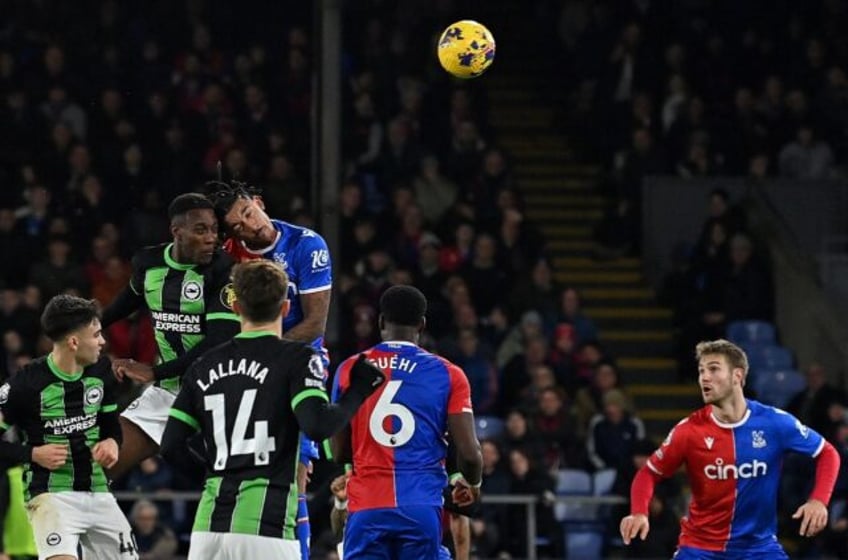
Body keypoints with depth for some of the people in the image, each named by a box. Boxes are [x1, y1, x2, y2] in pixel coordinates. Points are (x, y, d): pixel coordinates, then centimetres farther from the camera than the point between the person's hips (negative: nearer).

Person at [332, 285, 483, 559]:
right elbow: (469, 453, -2)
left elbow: (340, 452, 11)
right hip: (422, 506, -1)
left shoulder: (350, 371, 6)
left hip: (366, 508, 1)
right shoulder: (447, 375, 2)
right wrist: (473, 484, 20)